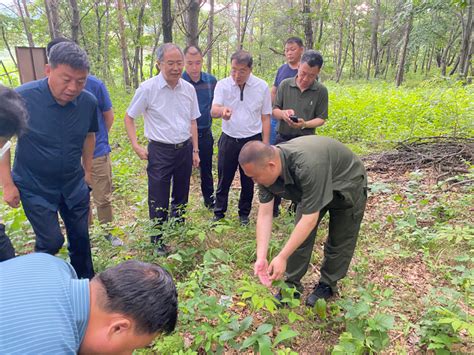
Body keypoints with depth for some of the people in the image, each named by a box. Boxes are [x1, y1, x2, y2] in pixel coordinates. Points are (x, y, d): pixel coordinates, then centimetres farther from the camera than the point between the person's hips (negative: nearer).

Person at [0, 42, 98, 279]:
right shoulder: (22, 98, -22)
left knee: (81, 237, 13)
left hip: (74, 185, 3)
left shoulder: (88, 102, -12)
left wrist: (87, 171, 10)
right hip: (34, 188, -3)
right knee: (51, 242, 2)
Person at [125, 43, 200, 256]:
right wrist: (136, 146, -10)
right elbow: (129, 117, -2)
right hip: (160, 150, -4)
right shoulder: (147, 89, -10)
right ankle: (158, 242, 20)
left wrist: (195, 150, 9)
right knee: (159, 200, 2)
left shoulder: (189, 89, 3)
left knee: (181, 196, 18)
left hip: (185, 148, 5)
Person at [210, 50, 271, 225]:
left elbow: (265, 118, 1)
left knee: (248, 181, 12)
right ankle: (219, 213, 27)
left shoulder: (262, 86, -4)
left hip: (252, 140, 0)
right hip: (229, 140, 0)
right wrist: (222, 110, -42)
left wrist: (265, 145, -1)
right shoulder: (222, 85, -4)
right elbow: (213, 111, -17)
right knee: (224, 179, 9)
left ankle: (244, 213, 31)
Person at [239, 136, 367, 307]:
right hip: (312, 188, 5)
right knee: (299, 236, 1)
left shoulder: (307, 166, -45)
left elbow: (310, 219, -39)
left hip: (347, 185, -5)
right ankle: (292, 285, 15)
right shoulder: (266, 166, -23)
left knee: (340, 241, 4)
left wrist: (282, 257, -36)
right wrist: (261, 258, -25)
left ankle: (327, 285, 24)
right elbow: (264, 214, -19)